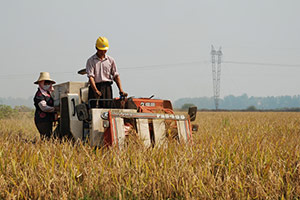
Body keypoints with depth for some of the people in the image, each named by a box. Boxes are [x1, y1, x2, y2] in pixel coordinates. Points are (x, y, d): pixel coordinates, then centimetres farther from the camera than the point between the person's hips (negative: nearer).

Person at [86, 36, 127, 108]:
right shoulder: (91, 61, 2)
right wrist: (96, 90, -23)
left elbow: (116, 75, 9)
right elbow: (90, 77, -8)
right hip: (95, 86, -2)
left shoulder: (111, 60, 11)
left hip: (107, 87, 2)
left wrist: (121, 90, -3)